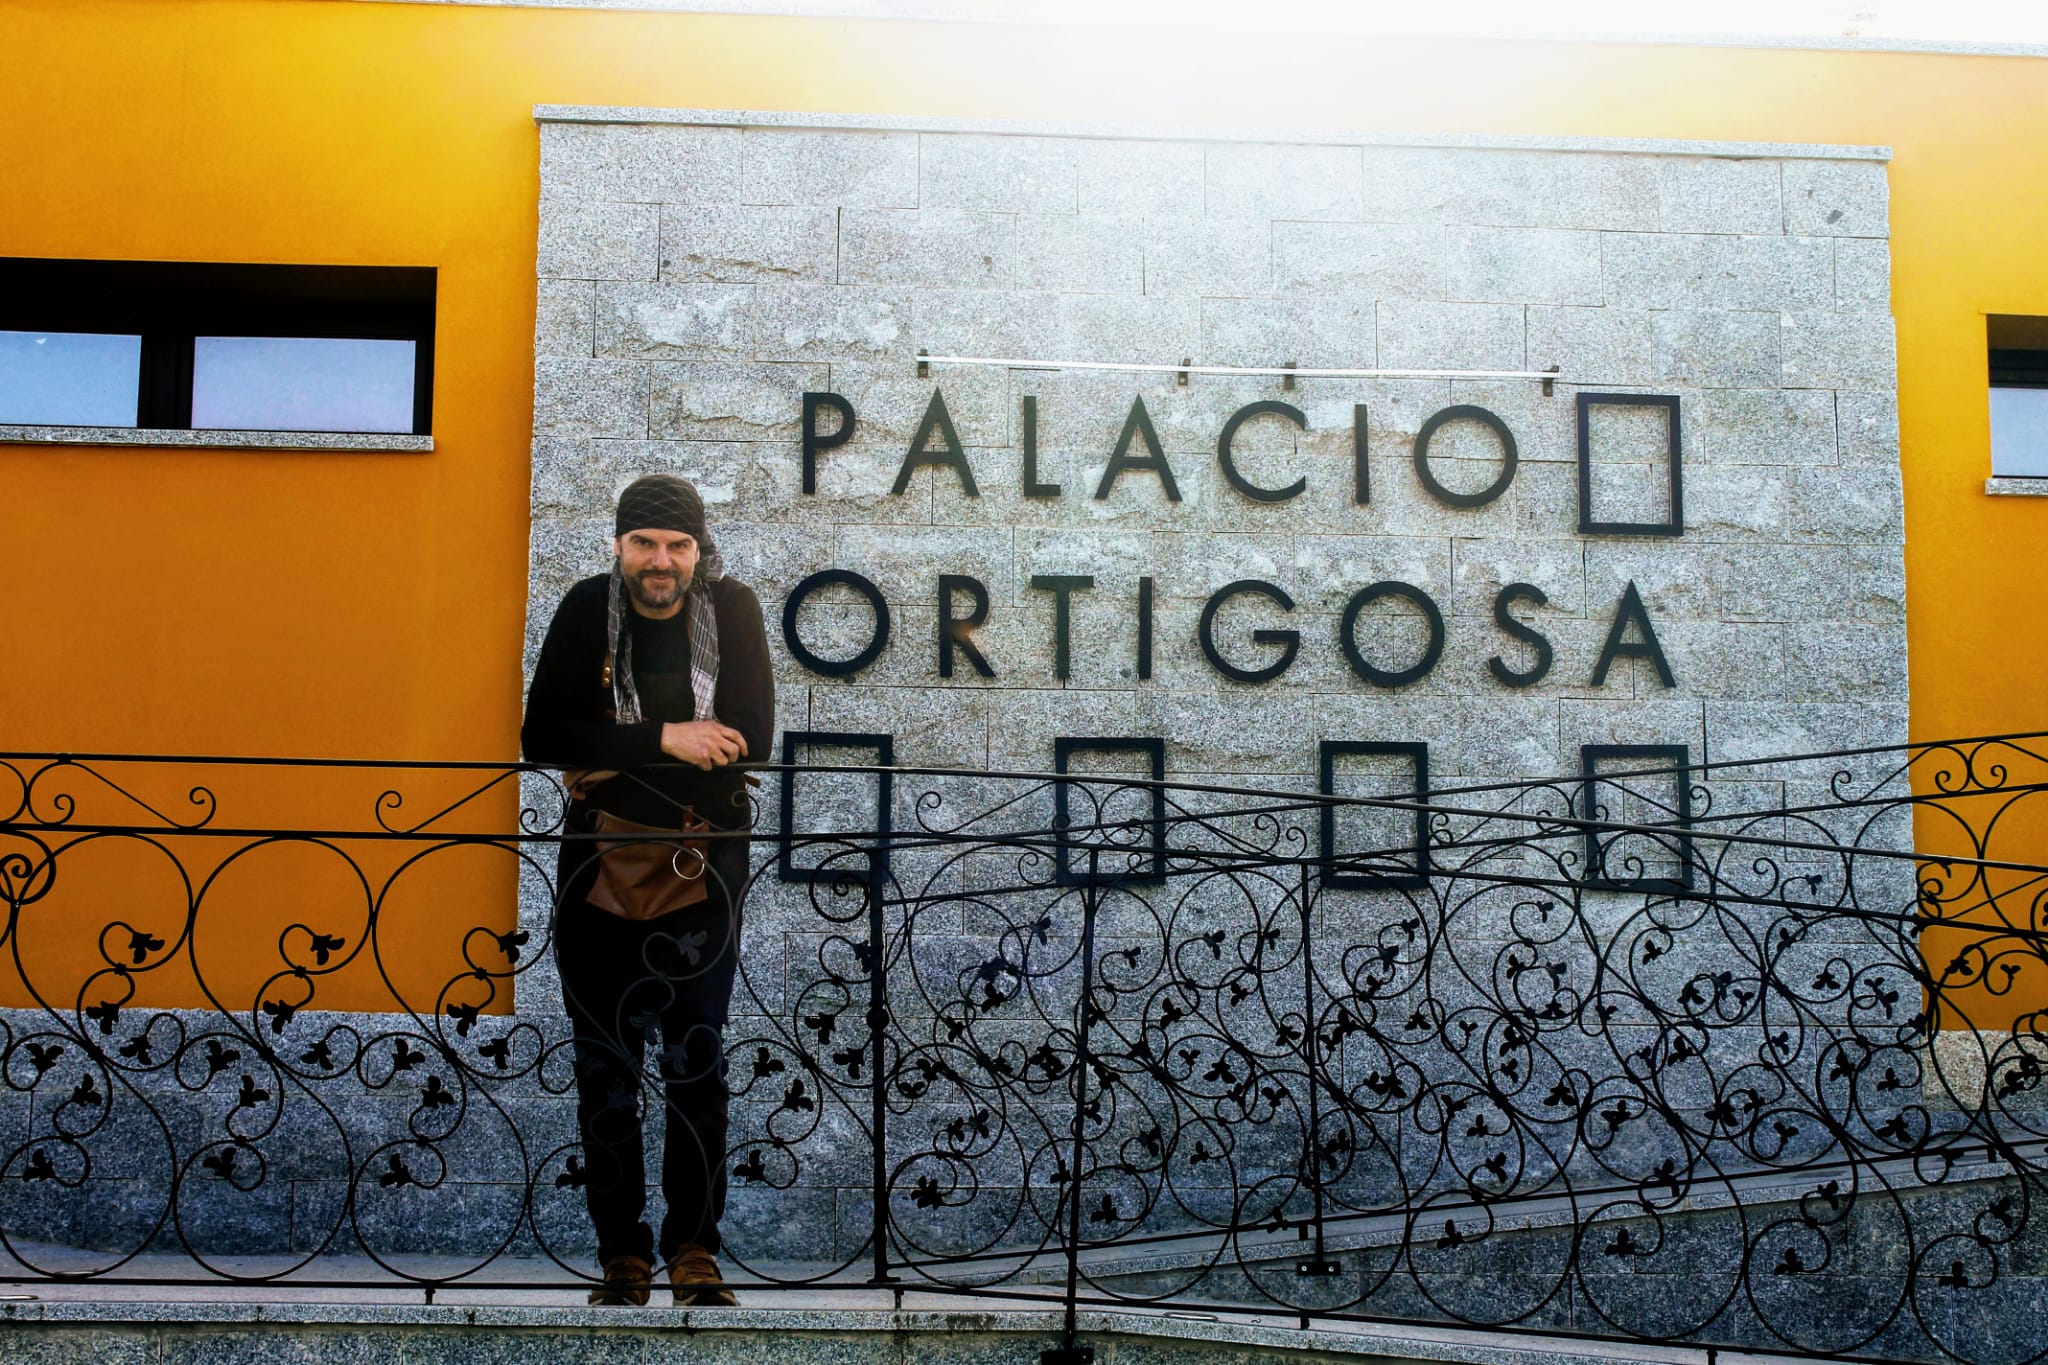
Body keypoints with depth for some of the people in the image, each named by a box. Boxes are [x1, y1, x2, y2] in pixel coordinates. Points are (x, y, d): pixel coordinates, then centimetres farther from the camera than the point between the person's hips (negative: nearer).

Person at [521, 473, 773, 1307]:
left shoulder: (732, 609, -5)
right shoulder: (587, 611, -4)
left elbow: (751, 739, -16)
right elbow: (542, 738, -13)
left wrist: (616, 765, -17)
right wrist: (664, 739, -22)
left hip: (704, 870, -1)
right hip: (599, 865, 1)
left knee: (697, 1062, 2)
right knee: (605, 1065, 6)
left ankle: (693, 1245, 12)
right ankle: (622, 1250, 16)